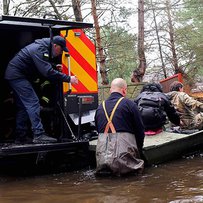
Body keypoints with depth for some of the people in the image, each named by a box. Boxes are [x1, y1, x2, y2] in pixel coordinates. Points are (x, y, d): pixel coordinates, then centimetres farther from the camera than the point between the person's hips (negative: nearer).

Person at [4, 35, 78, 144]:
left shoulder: (43, 47, 10)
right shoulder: (39, 50, -23)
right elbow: (48, 72, -30)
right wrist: (68, 79, -27)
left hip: (14, 75, 11)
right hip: (17, 75, -11)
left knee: (23, 106, 12)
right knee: (32, 103, -15)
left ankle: (20, 136, 14)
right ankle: (38, 135, -20)